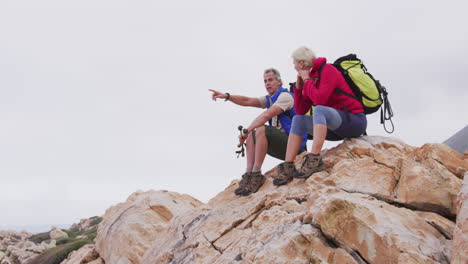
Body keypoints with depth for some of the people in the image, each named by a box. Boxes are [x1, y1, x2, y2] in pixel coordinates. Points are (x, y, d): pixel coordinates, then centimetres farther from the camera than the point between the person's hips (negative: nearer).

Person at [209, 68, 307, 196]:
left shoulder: (285, 96, -10)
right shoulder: (269, 99, 18)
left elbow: (266, 115, -21)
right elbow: (247, 101, 5)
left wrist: (246, 130, -19)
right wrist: (226, 96, -9)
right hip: (280, 143, 9)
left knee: (261, 129, -27)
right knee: (251, 135, 4)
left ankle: (256, 175, -23)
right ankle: (249, 174, -9)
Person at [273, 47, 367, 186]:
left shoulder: (328, 70, -11)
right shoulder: (311, 78, 12)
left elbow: (320, 100, -27)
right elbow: (300, 111, 10)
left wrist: (307, 80, -11)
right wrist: (299, 85, 3)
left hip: (355, 121, -8)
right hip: (338, 129, 9)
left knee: (319, 110, -33)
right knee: (297, 120, -2)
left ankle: (314, 160, -37)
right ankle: (288, 168, -12)